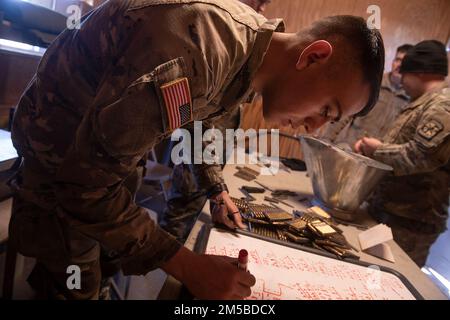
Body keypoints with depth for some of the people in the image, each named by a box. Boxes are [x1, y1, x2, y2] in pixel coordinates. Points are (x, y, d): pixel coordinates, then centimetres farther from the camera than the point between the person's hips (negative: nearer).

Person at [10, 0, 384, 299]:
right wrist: (188, 267, -30)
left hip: (105, 140, 7)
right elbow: (86, 181, -33)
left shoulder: (255, 37, -7)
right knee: (78, 284, 3)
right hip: (61, 146, -7)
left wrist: (216, 189, 6)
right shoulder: (194, 53, -39)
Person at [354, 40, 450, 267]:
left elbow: (416, 158, -29)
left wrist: (377, 150, -13)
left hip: (408, 223, -10)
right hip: (389, 210, 10)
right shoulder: (426, 104, 16)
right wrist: (372, 146, 4)